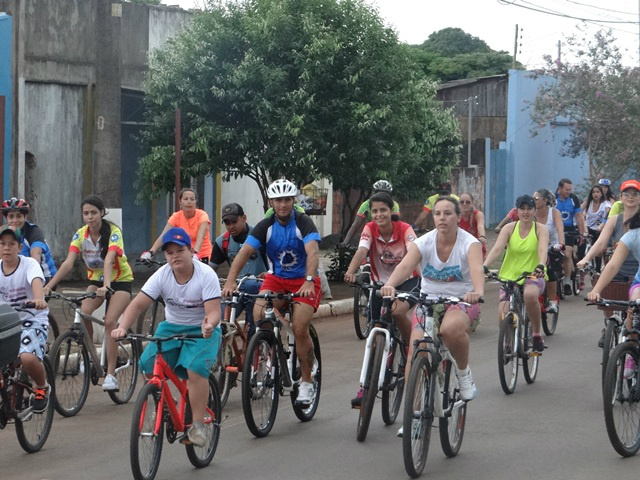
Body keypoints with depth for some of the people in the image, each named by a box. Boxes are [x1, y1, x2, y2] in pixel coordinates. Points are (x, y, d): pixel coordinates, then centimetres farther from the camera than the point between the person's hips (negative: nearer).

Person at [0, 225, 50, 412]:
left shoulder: (29, 264, -11)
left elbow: (36, 281, -31)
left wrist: (39, 299, -52)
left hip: (32, 320, -5)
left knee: (28, 358, -28)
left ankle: (42, 387, 3)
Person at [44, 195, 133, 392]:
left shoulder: (113, 232, -23)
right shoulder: (80, 235, -12)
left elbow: (109, 260, -40)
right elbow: (68, 263, -23)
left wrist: (106, 286, -56)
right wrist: (49, 285, -37)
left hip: (120, 280, -4)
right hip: (96, 279, 4)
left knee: (110, 321, -22)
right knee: (84, 314, -24)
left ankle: (111, 374, -18)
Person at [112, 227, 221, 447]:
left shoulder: (206, 275, -18)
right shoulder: (162, 275, -10)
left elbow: (213, 311, -26)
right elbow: (138, 305, -15)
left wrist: (209, 325, -50)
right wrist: (122, 327, -33)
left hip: (201, 331, -4)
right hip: (171, 327, 4)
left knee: (195, 369, -30)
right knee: (148, 364, -19)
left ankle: (198, 425, -19)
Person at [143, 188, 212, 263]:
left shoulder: (202, 215, -14)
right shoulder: (176, 217, -7)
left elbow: (200, 237, -31)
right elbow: (163, 235, -20)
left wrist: (195, 253, -50)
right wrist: (151, 252, -36)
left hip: (202, 256, -3)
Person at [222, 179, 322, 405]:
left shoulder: (304, 223, -16)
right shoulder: (265, 226, -7)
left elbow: (312, 253, -31)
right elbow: (244, 253, -17)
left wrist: (309, 281, -49)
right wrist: (230, 281, -32)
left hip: (303, 280, -3)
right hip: (277, 278, 3)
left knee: (299, 329, -19)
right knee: (259, 314, -25)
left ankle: (306, 382, -1)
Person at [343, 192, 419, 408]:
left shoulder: (404, 229, -19)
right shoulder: (370, 229, -14)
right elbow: (362, 251, -31)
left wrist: (425, 274, -55)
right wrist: (351, 271, -51)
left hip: (407, 280, -3)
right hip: (380, 283, 3)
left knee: (398, 311, -34)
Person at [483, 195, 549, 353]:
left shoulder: (540, 229, -2)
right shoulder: (509, 228, 0)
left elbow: (542, 249, -20)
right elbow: (497, 248, -15)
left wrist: (541, 265, -42)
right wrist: (484, 266, -32)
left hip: (533, 276, -2)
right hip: (509, 276, 2)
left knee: (530, 294, -37)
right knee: (503, 313, -18)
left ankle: (537, 334, -15)